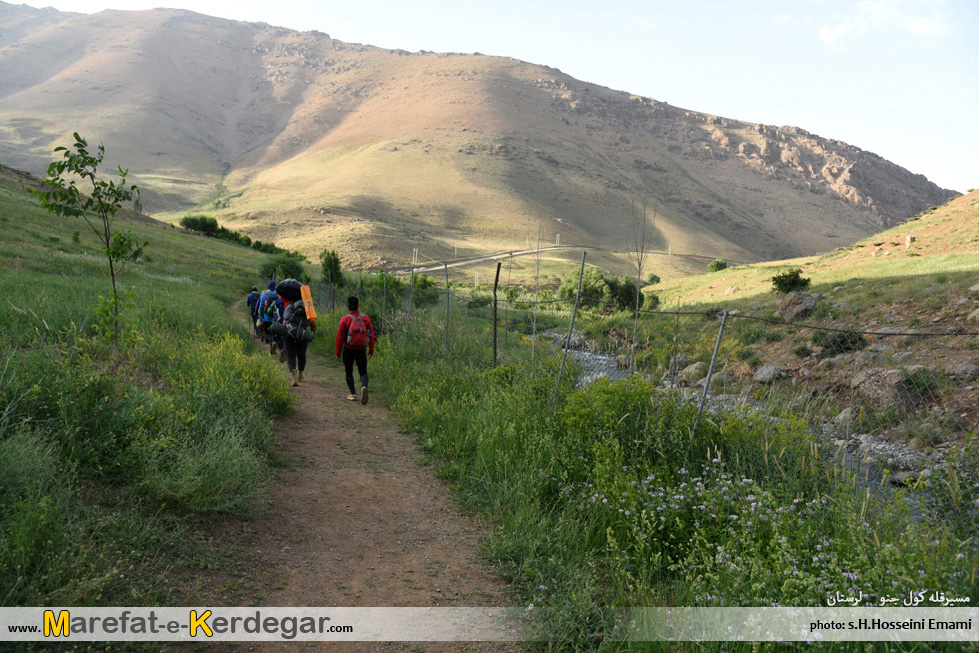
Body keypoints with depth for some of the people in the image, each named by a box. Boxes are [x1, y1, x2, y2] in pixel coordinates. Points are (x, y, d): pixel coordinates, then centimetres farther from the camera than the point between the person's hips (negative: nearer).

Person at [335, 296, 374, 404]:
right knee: (363, 372, 8)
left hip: (348, 350, -1)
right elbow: (371, 335, 0)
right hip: (362, 350, 1)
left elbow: (340, 337, -7)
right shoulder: (365, 318, -3)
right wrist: (371, 350, 11)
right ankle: (364, 387, -21)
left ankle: (353, 394, 9)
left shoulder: (345, 319, -9)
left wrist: (338, 353, 2)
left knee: (349, 372, 14)